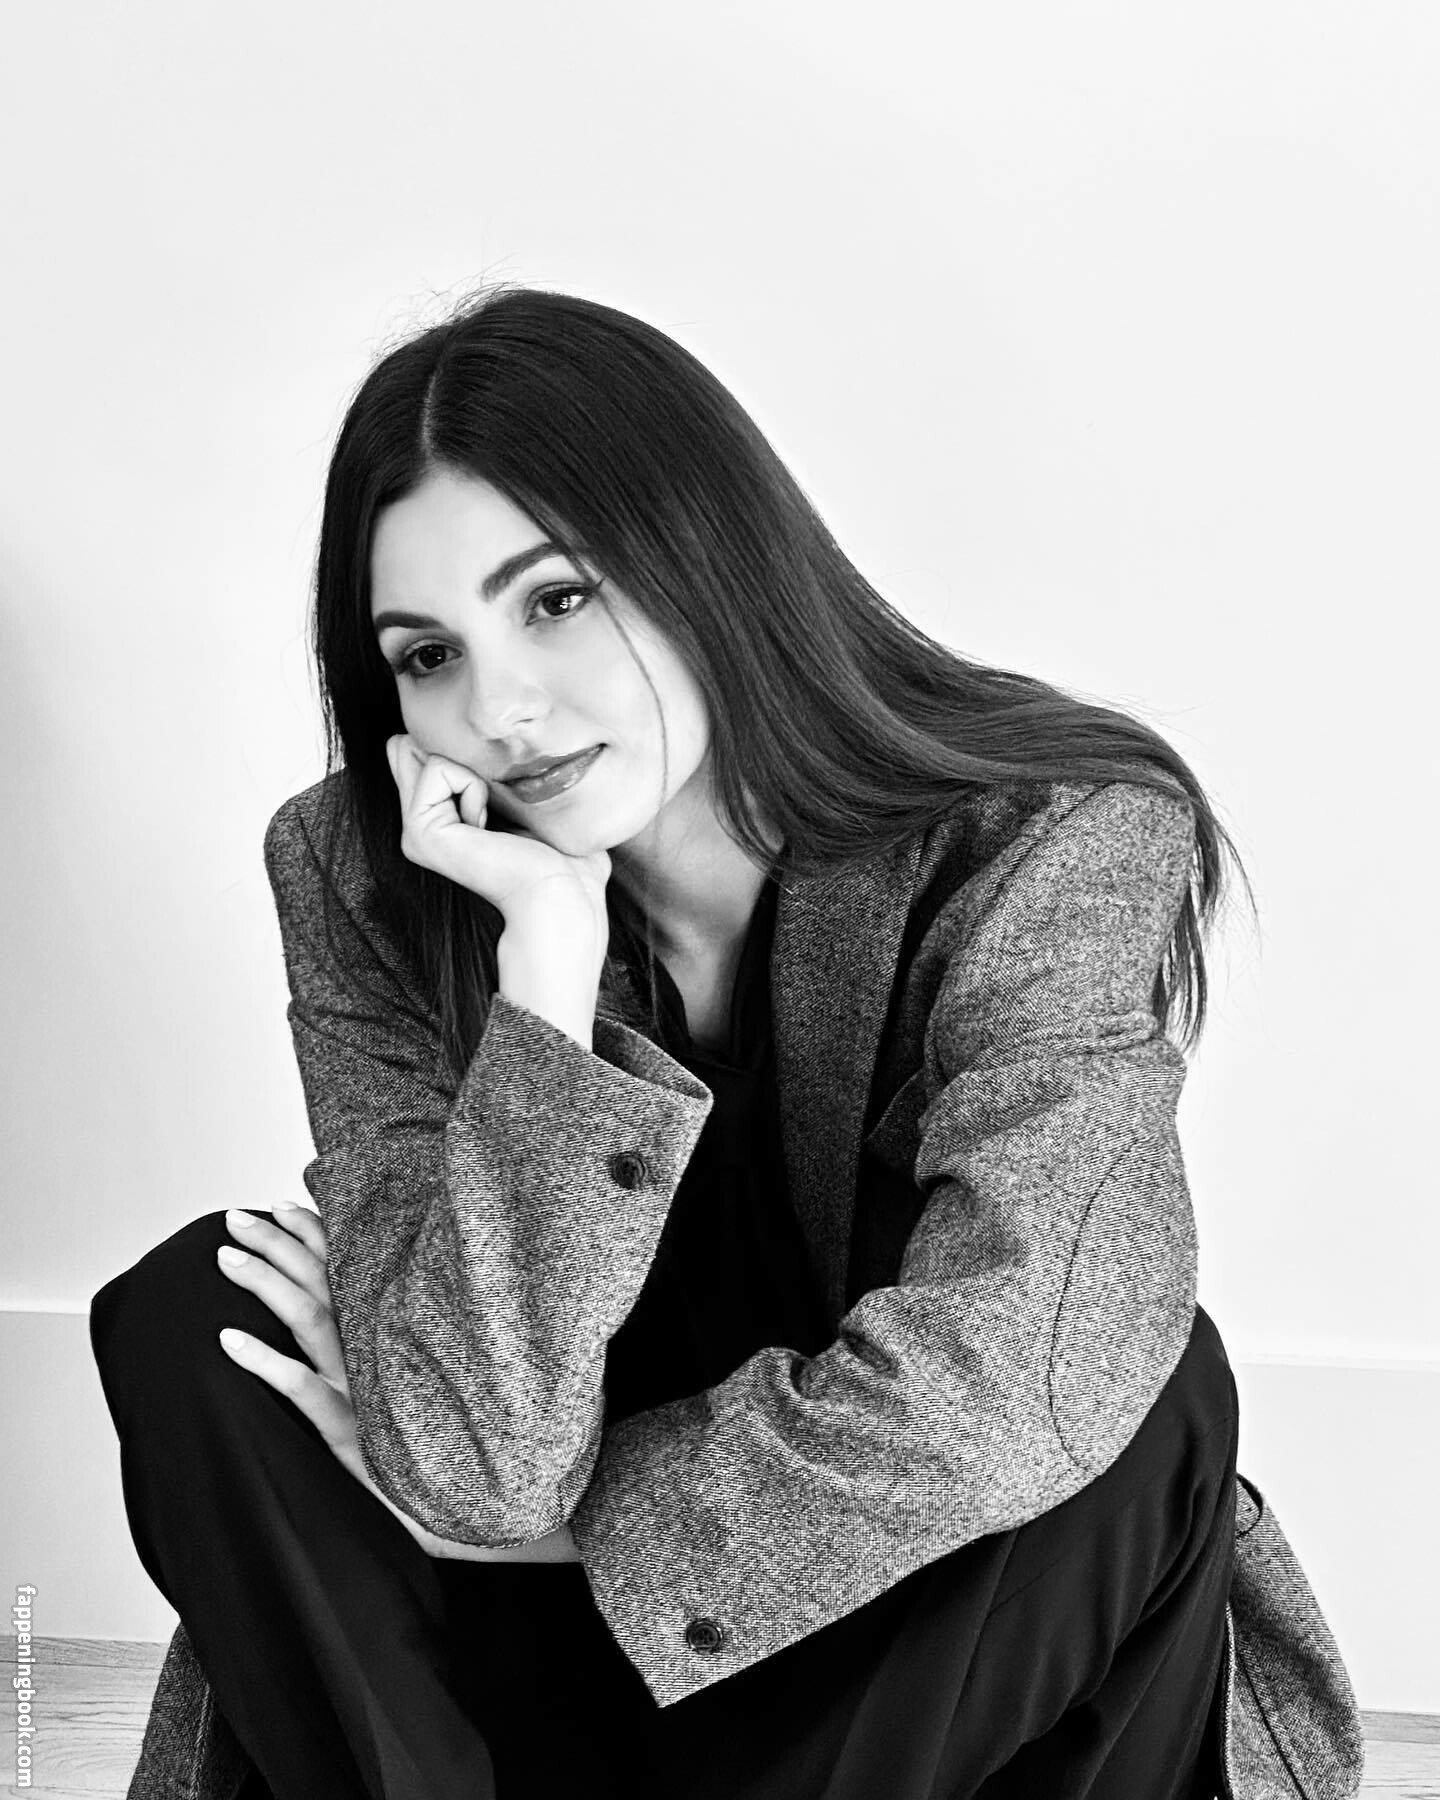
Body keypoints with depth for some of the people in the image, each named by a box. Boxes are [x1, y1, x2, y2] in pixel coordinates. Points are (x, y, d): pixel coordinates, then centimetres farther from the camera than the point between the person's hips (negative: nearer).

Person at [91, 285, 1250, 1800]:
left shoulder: (1056, 848, -21)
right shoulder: (359, 878, -15)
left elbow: (1003, 1387, -33)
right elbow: (479, 1457, -25)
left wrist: (506, 1509, -21)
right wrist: (548, 955, -33)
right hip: (541, 1673, 2)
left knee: (1136, 1394, -31)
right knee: (188, 1314, -19)